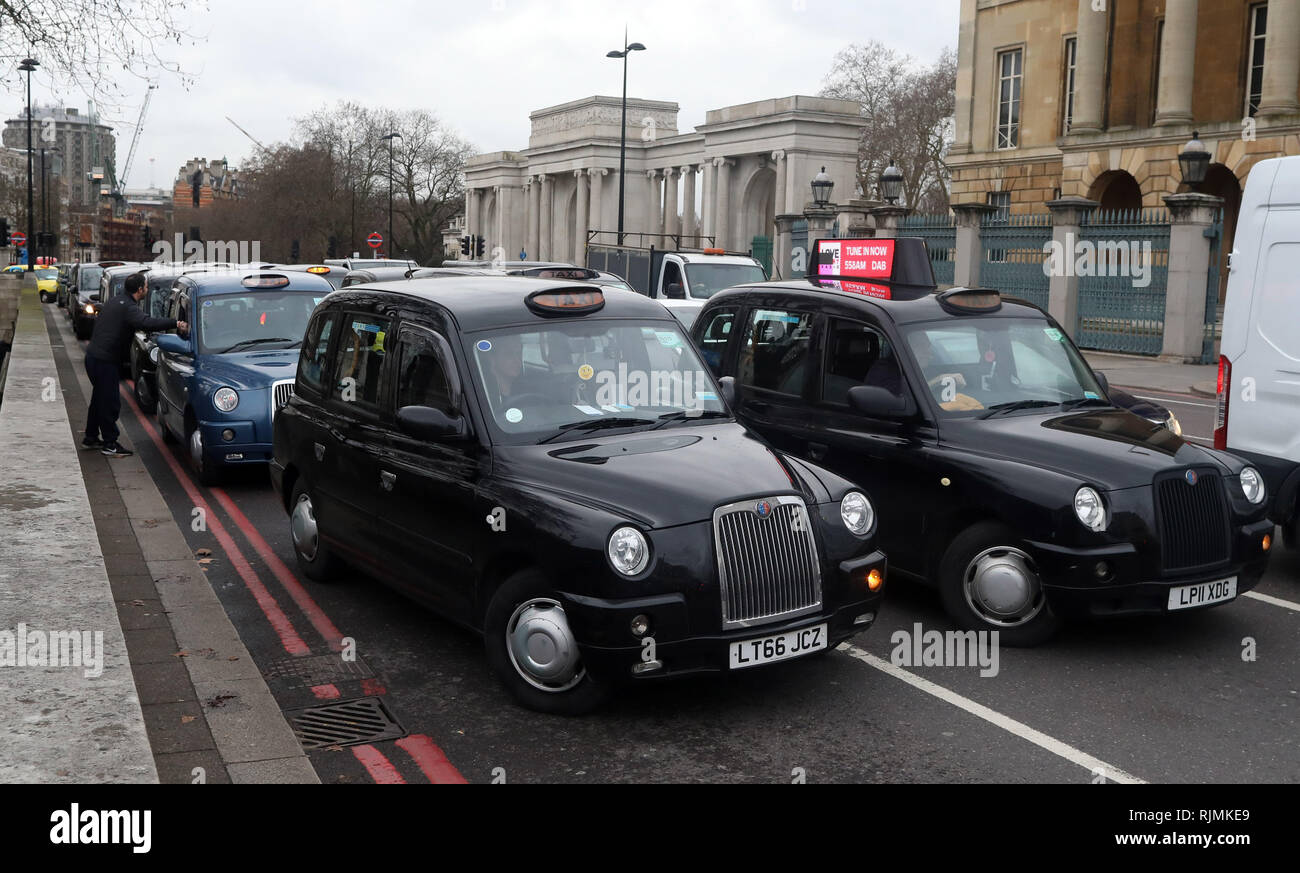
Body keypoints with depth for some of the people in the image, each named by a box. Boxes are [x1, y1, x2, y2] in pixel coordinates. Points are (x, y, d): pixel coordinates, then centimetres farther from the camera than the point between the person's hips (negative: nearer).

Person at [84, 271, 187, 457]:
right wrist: (176, 324, -40)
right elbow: (147, 323, -37)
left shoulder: (117, 301, 13)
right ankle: (110, 444, 2)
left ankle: (91, 438, 32)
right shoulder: (128, 308, -19)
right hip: (105, 360, -10)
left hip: (94, 356, 10)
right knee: (110, 402, -3)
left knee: (100, 398, 21)